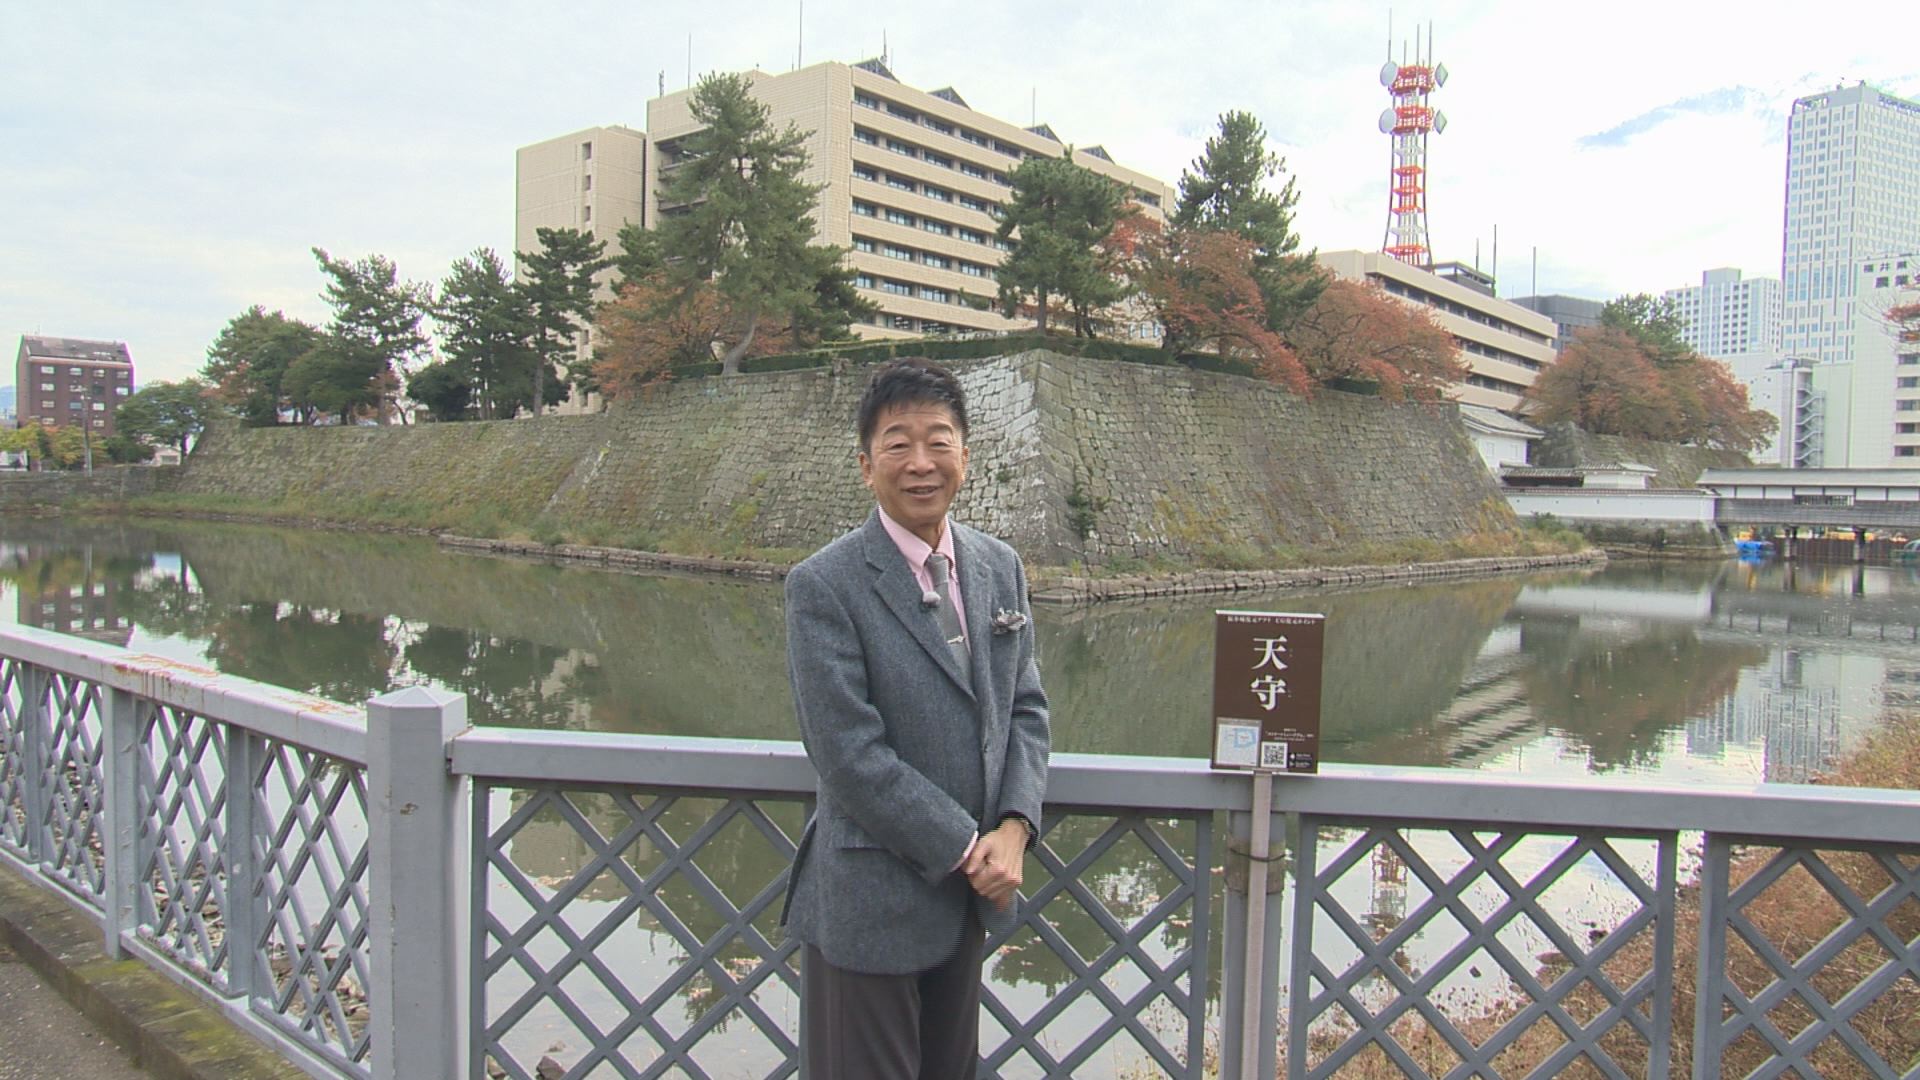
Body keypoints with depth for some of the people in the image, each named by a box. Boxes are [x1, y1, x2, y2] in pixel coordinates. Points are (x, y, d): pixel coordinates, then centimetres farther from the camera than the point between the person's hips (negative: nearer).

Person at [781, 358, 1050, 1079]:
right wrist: (966, 850, -15)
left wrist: (1013, 829, -8)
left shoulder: (1000, 569, 5)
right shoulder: (824, 585, -14)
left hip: (969, 898, 6)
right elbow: (848, 754, -18)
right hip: (870, 908, -6)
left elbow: (1025, 709, 7)